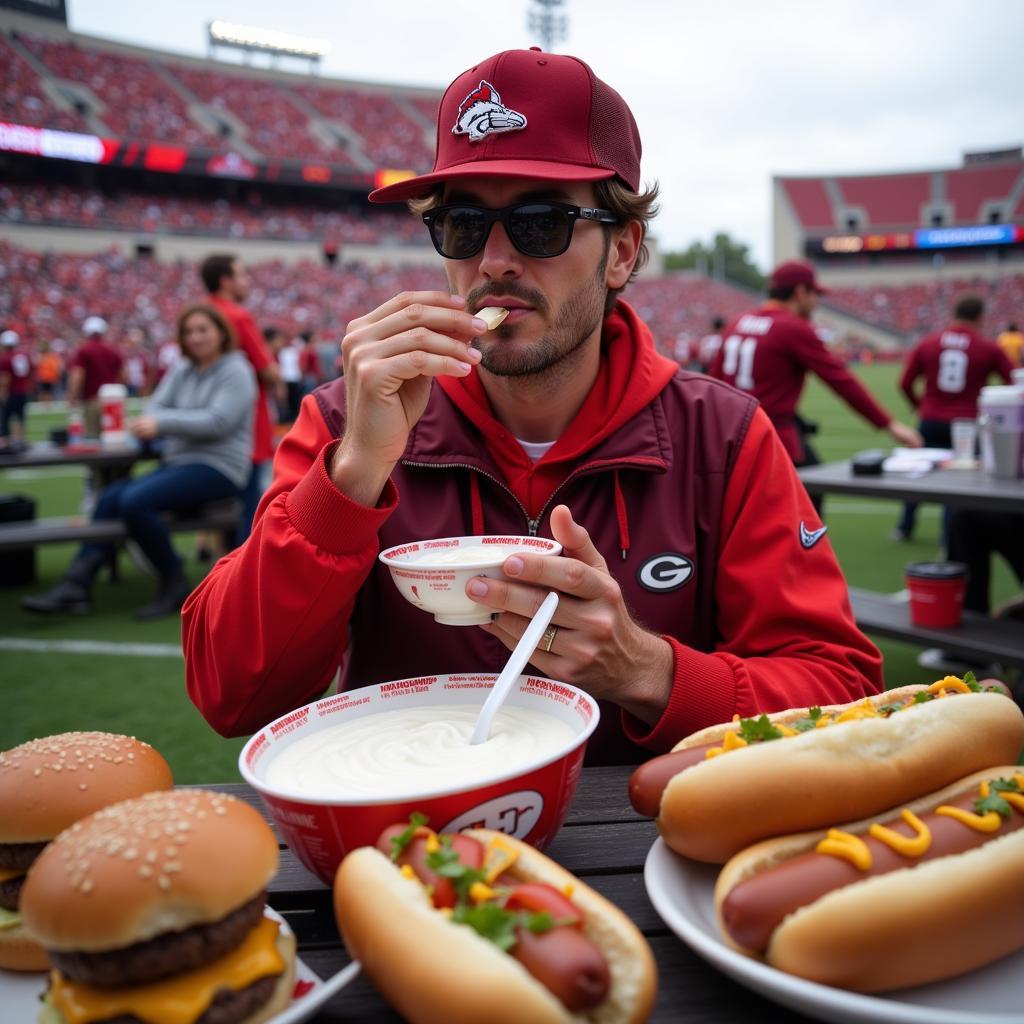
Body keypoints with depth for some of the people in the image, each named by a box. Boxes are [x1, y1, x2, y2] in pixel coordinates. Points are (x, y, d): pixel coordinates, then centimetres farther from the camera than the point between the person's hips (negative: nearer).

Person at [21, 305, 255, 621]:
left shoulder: (236, 372, -5)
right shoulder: (181, 371, 16)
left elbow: (219, 421, -18)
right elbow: (158, 406, 5)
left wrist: (163, 423, -24)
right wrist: (150, 423, -19)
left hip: (219, 467, -7)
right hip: (178, 462, 8)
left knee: (135, 501, -25)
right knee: (110, 497, -8)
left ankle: (174, 586, -11)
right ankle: (76, 585, -8)